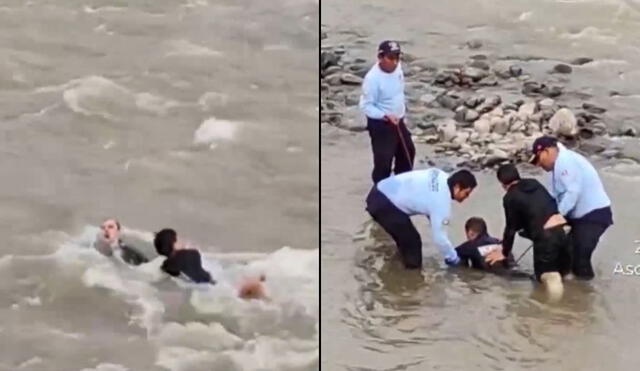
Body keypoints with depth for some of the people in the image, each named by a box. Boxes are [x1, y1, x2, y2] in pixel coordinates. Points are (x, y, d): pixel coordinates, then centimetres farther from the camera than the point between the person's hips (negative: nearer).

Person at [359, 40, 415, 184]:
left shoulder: (397, 67, -4)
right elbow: (366, 106, -22)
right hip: (380, 125, -9)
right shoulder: (373, 78, -27)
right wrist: (385, 116, -34)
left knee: (408, 151, 23)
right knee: (383, 161, -8)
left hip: (398, 121, 9)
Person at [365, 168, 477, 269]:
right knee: (412, 241, -1)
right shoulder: (441, 202, -18)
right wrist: (454, 259, 3)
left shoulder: (442, 177, 6)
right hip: (384, 204, -9)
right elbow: (439, 237, -13)